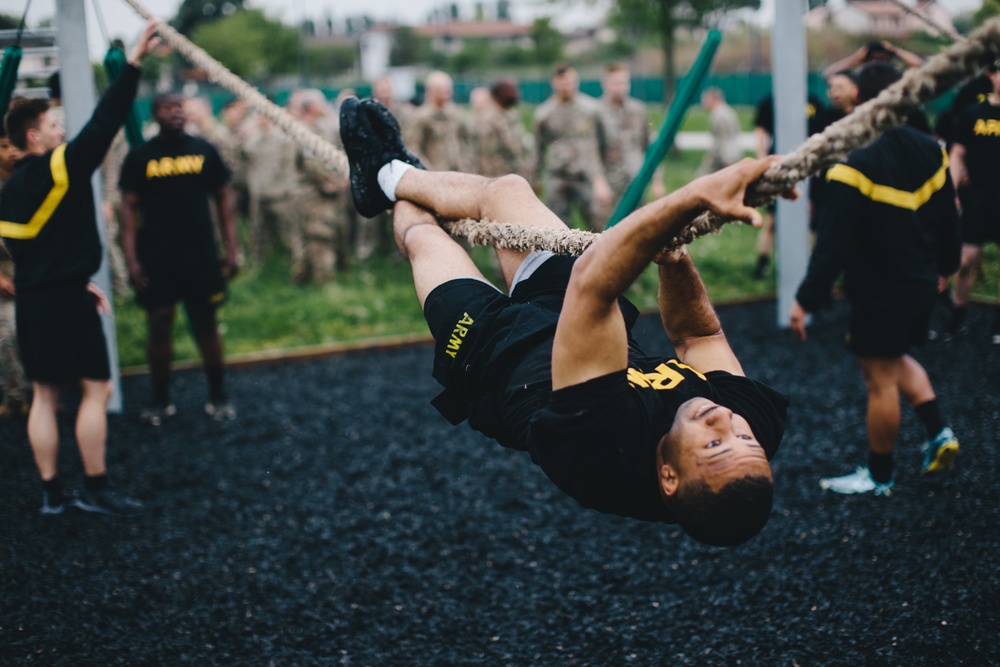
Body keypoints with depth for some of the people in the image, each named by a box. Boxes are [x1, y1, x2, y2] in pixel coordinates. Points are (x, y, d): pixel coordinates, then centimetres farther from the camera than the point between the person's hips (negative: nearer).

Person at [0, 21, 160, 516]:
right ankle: (96, 489, 1)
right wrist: (133, 63, -17)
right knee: (96, 387, -1)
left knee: (44, 394, 10)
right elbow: (104, 123, -18)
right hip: (64, 299, -8)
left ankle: (51, 493, 14)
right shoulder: (61, 166, -12)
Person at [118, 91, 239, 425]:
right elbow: (129, 208, 0)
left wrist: (231, 250, 0)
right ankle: (161, 401, 13)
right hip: (156, 256, -1)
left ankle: (218, 397, 16)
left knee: (206, 325, 6)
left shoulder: (204, 151, 4)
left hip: (200, 253, 1)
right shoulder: (140, 157, 1)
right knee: (159, 326, 2)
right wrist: (131, 259, -8)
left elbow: (224, 198, 6)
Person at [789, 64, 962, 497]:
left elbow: (833, 243, -21)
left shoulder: (855, 164, -20)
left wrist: (807, 300, -15)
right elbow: (948, 220, 12)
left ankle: (879, 477, 15)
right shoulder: (930, 152, 1)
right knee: (897, 359, 28)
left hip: (878, 291, -7)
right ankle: (939, 432, 18)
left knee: (881, 379, 3)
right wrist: (944, 266, 28)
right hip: (922, 283, 7)